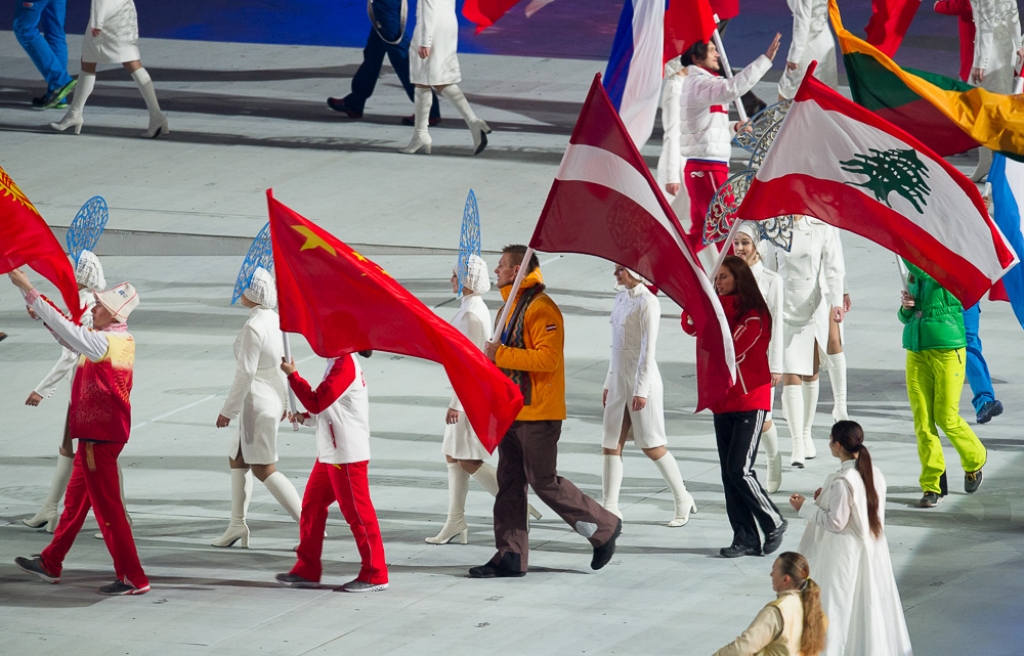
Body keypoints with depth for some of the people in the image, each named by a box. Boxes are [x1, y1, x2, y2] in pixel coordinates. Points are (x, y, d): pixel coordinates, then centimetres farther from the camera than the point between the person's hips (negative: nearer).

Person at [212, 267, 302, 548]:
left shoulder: (253, 327, -23)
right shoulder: (273, 319, 5)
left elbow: (245, 373, -24)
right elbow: (281, 362, 14)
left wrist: (228, 410, -17)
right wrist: (283, 401, 23)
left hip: (257, 404, -10)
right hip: (272, 398, 10)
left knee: (264, 469, -3)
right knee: (237, 460, 18)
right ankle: (237, 523, 21)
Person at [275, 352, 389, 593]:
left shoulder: (344, 365, -19)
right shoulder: (340, 362, 13)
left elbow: (317, 402, -21)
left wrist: (293, 375, -15)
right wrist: (306, 417, 8)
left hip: (347, 455, -10)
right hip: (331, 453, 10)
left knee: (356, 512, -4)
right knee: (312, 506, 12)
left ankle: (375, 575, 3)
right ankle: (307, 570, 17)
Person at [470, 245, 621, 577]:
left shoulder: (541, 309, -15)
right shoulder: (513, 306, 17)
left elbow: (547, 358, -25)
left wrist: (500, 354, -23)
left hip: (538, 413, -10)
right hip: (512, 411, 10)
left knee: (544, 482, -5)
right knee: (509, 483, 6)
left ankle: (603, 528, 10)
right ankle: (510, 556, 6)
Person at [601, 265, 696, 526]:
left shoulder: (648, 303, -14)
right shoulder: (622, 298, 11)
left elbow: (648, 349, -17)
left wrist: (641, 390, -20)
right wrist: (609, 384, 19)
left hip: (642, 379, -8)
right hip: (619, 380, 8)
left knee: (651, 446, 0)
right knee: (611, 445, 2)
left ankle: (682, 500, 15)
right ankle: (610, 507, 4)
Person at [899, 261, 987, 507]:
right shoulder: (914, 277, 13)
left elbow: (919, 268, -28)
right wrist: (905, 308, -1)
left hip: (947, 350, -6)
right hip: (916, 351, 6)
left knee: (947, 418, -1)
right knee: (922, 420, 0)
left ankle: (974, 461, 27)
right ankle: (931, 485, 6)